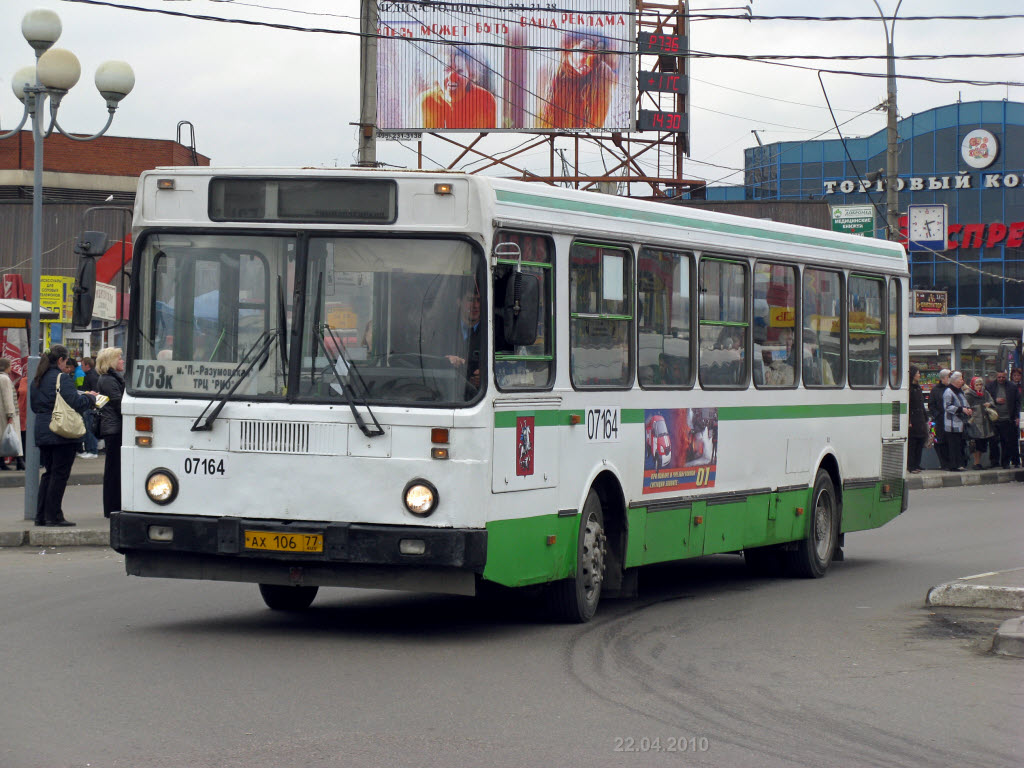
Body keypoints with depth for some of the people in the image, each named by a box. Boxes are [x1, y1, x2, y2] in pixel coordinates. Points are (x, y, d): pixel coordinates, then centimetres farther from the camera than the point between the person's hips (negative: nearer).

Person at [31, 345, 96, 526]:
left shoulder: (37, 380, 12)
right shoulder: (62, 378, -13)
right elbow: (75, 403, -19)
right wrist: (90, 398, 0)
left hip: (42, 433, 8)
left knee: (49, 472, 15)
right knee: (60, 474, -3)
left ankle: (41, 515, 15)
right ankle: (53, 516, -3)